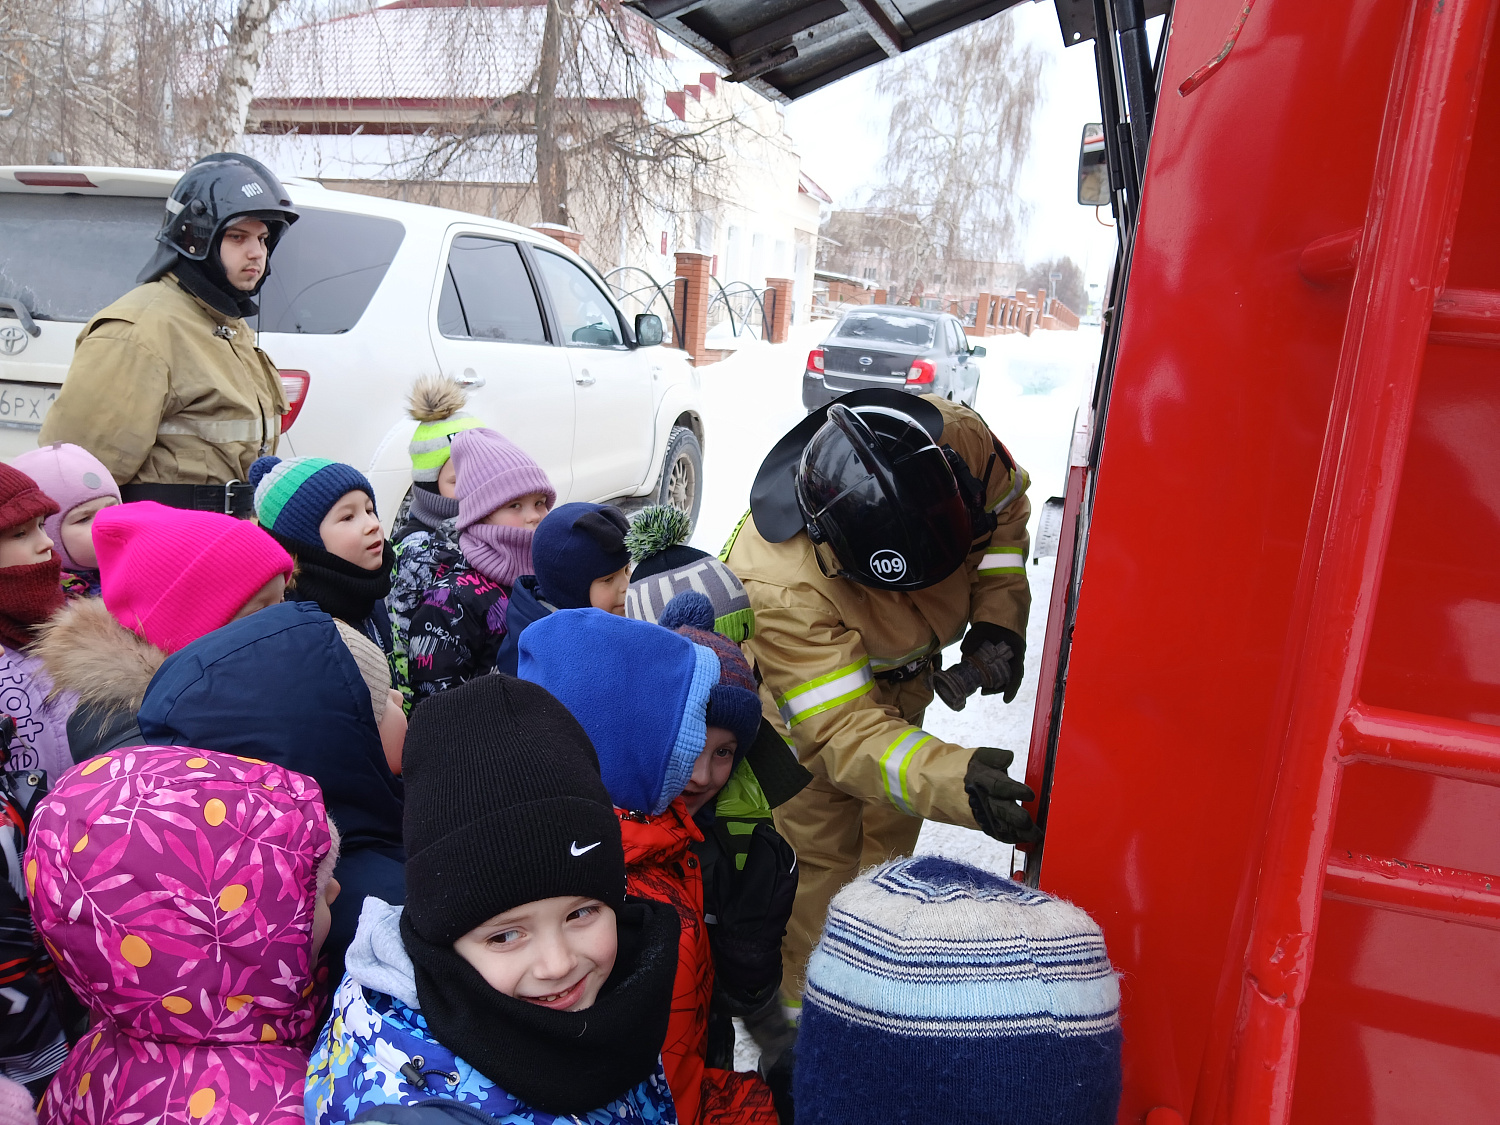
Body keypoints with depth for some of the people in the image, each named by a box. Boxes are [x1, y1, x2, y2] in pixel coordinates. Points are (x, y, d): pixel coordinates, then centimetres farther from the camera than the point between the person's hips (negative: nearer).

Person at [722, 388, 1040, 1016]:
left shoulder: (959, 440, -34)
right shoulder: (783, 588, -46)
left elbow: (1005, 511, -10)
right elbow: (845, 732, -43)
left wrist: (996, 620, -21)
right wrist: (954, 781, -58)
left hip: (901, 669, 6)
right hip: (798, 681, -5)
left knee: (890, 829, 21)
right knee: (819, 855, -3)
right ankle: (795, 1004, 23)